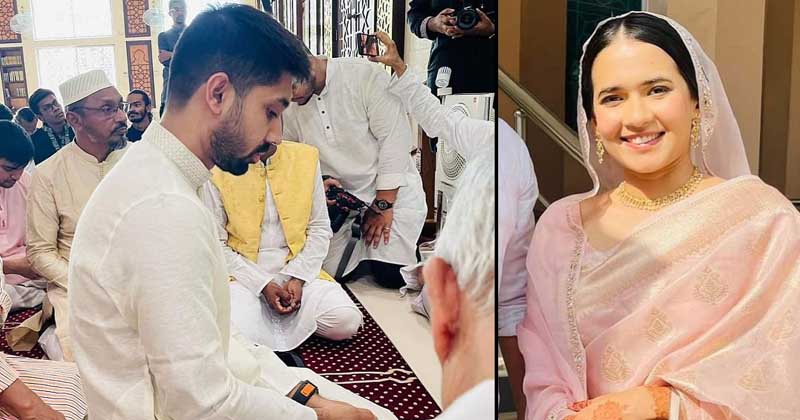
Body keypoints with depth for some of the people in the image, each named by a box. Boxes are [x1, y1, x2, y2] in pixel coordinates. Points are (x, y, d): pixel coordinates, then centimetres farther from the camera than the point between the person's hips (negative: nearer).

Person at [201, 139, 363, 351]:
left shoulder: (306, 158, 1)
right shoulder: (218, 170, -8)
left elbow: (320, 229, 5)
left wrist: (298, 278, -9)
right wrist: (263, 285, -12)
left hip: (299, 269, 3)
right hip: (243, 274, -3)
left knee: (346, 321, -22)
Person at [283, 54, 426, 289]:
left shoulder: (366, 76, -19)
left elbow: (394, 139, -16)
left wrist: (383, 205, -15)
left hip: (390, 189, -4)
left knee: (391, 276, -12)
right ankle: (360, 248, 27)